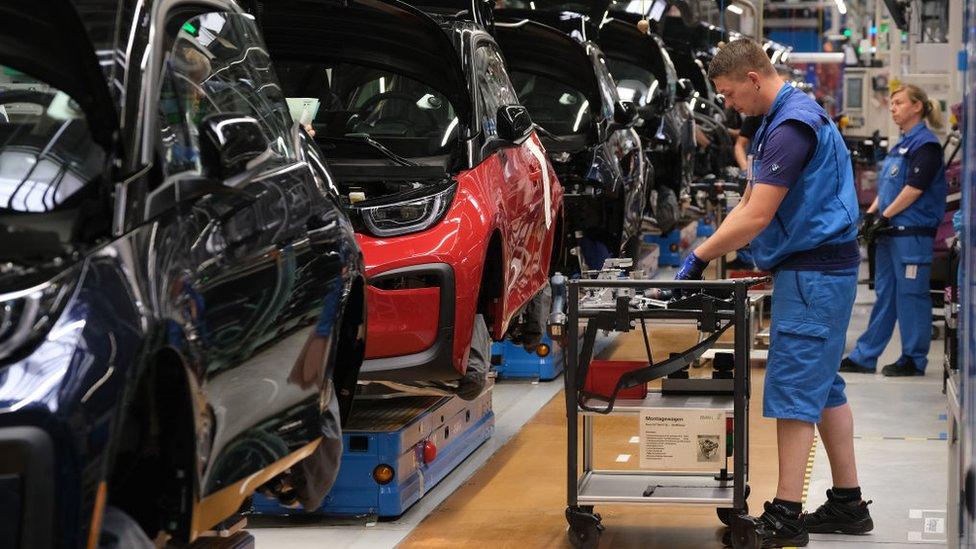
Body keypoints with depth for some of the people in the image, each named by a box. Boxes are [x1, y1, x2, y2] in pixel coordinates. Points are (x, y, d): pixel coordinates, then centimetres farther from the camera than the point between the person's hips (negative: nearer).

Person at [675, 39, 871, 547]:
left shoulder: (792, 126, -19)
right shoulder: (778, 121, 15)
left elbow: (756, 218, -22)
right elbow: (747, 205, 17)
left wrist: (699, 259, -14)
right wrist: (705, 255, 7)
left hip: (813, 272, -10)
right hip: (821, 270, 10)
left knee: (794, 390, -8)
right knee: (824, 387, 13)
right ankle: (848, 503, 19)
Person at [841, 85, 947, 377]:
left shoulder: (925, 145, -11)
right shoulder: (901, 145, 18)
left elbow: (914, 188, -17)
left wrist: (885, 217, -15)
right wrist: (871, 213, 7)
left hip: (913, 232, -9)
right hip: (890, 232, 9)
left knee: (911, 295, -3)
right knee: (884, 295, 12)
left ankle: (914, 360, 6)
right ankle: (864, 357, 15)